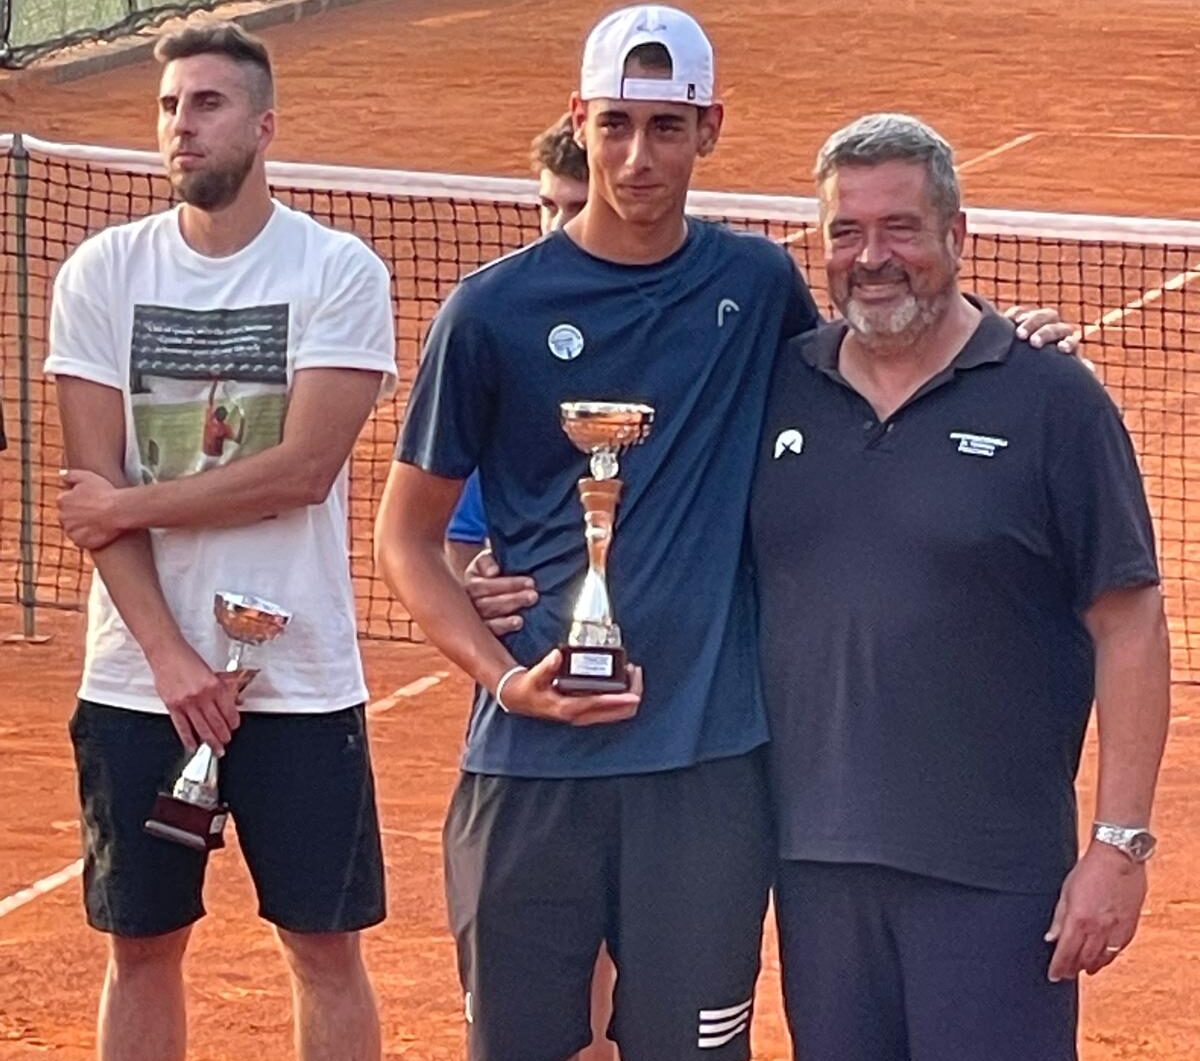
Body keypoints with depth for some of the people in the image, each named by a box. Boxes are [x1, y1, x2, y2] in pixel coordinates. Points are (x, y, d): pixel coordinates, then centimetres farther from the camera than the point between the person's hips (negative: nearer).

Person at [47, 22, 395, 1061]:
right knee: (141, 945, 9)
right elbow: (97, 483, -2)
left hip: (300, 676, -2)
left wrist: (130, 505, -9)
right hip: (137, 678, 2)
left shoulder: (338, 271, -4)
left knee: (325, 944, 4)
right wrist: (168, 653, -12)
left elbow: (302, 470, -13)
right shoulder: (103, 272, 3)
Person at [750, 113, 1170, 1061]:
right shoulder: (778, 389, 8)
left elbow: (1128, 628, -5)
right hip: (814, 860, 4)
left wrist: (1122, 842, -10)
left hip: (992, 874, -4)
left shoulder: (1052, 400, -4)